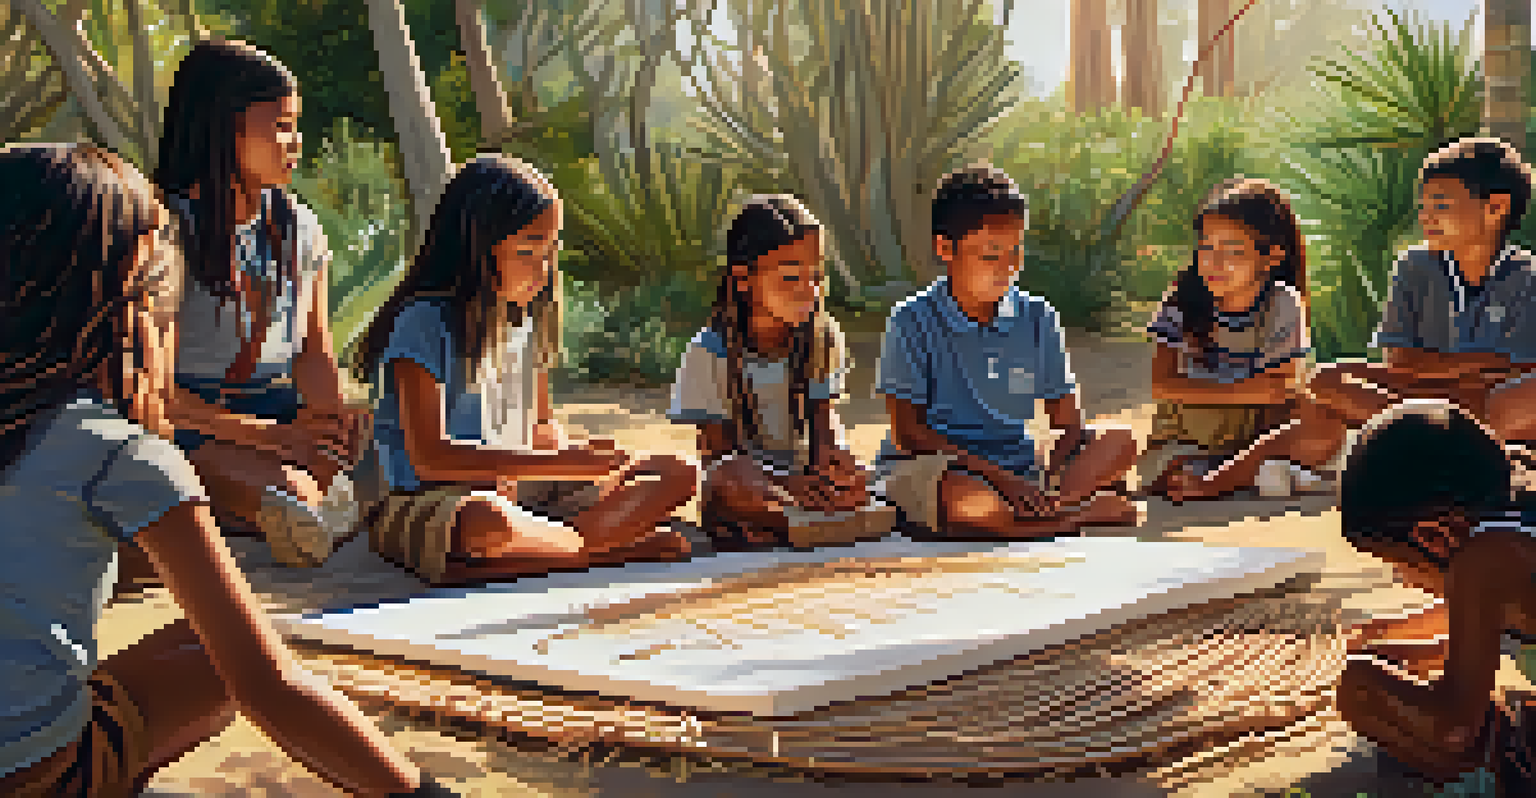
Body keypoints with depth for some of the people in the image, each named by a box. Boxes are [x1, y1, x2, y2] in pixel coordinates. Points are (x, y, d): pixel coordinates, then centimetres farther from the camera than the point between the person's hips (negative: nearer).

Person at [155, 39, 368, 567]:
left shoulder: (298, 227, 11)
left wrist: (334, 414, -10)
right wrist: (267, 436, -23)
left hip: (282, 416, 6)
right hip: (195, 430, -5)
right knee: (291, 493, -33)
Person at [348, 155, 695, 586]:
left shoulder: (527, 321, 11)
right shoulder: (425, 323, -13)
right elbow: (429, 457, -21)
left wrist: (579, 457, -4)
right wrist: (562, 462, -25)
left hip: (520, 494, 7)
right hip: (420, 503, -7)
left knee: (675, 474, -4)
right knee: (486, 522, -44)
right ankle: (617, 544, -19)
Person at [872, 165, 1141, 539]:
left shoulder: (1038, 320, 5)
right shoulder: (912, 322, -6)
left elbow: (1069, 425, 5)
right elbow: (908, 431, -11)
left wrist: (1051, 481, -19)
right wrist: (998, 476, -21)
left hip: (1017, 469, 4)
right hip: (926, 467, -4)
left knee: (1119, 440, -15)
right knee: (968, 503, -40)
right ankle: (1088, 510, -21)